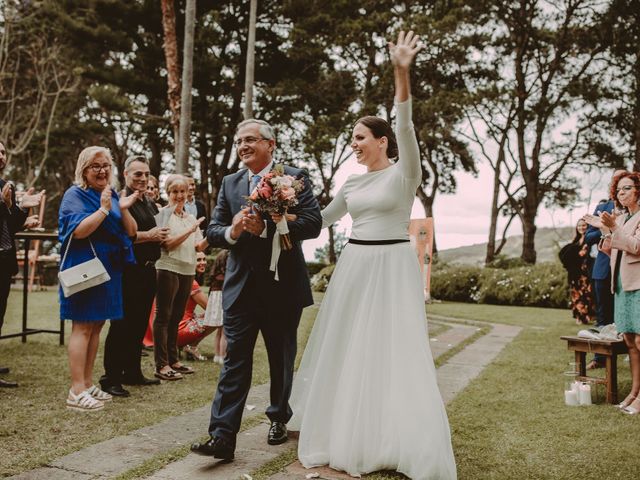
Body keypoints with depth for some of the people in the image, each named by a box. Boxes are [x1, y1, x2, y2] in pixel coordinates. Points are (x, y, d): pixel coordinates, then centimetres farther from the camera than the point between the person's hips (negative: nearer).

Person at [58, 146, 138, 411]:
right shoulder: (75, 195, -6)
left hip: (109, 269, 8)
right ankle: (77, 391, -5)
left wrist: (123, 209, -8)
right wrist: (103, 209, -22)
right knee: (83, 327, -8)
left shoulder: (112, 195, 15)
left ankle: (88, 383, 19)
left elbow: (131, 232, 9)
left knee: (96, 325, 11)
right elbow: (79, 230, -20)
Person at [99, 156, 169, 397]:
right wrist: (148, 235, -18)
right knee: (121, 325, -5)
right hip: (128, 271, -9)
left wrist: (160, 235, 6)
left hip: (147, 270, 9)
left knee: (140, 324, 15)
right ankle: (111, 379, 2)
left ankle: (132, 372, 26)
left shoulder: (150, 204, 18)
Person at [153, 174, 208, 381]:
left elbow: (199, 247, 10)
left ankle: (173, 360, 21)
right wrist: (190, 230, -18)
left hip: (187, 271, 6)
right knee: (163, 316, -2)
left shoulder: (191, 218, 15)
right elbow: (168, 243, -13)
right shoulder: (163, 214, -3)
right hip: (168, 269, -6)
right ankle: (161, 365, 1)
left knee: (176, 317, 13)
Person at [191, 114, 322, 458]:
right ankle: (222, 436, 0)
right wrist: (232, 231, -18)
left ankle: (279, 419, 34)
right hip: (241, 287, 2)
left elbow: (313, 223, -16)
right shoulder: (229, 183, 9)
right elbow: (212, 232, 6)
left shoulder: (294, 178, -4)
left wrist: (264, 228, -24)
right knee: (235, 361, -1)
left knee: (282, 359, 15)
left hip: (283, 286, -2)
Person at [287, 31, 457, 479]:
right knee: (346, 350, 11)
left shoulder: (404, 174, -7)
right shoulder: (353, 182, 12)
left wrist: (402, 74, -37)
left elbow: (405, 129, -25)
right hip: (354, 267, 7)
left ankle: (402, 442, 10)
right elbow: (324, 218, 24)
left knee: (394, 352, -4)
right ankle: (348, 434, 28)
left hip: (392, 267, -7)